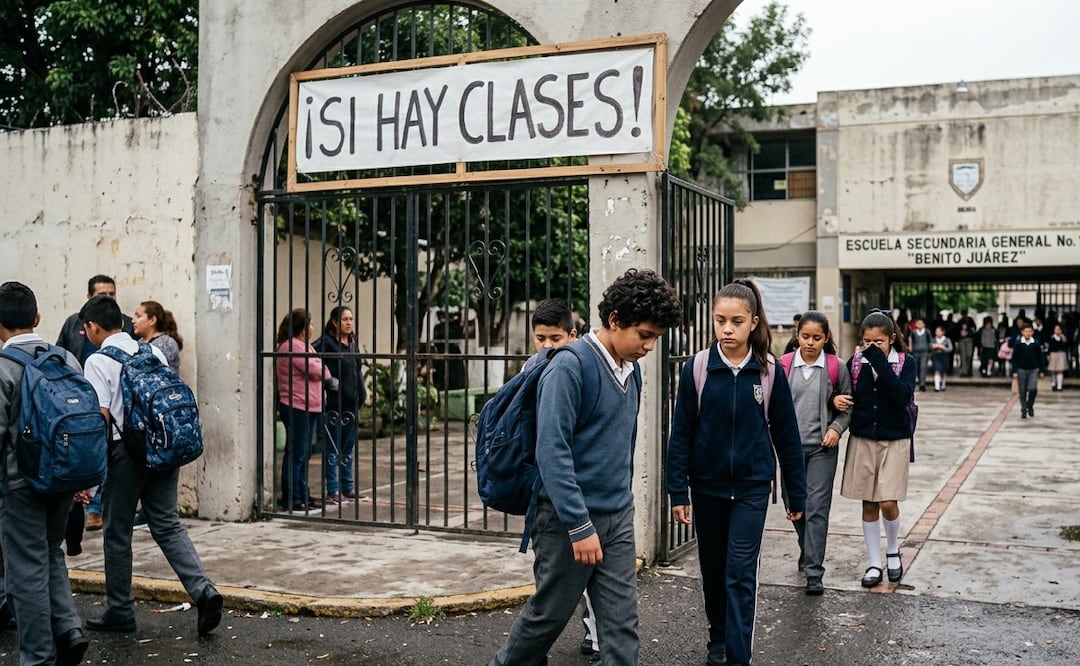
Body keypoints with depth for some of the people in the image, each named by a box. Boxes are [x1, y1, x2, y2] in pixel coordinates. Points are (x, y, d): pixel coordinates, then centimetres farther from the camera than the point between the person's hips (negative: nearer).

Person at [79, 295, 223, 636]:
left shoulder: (98, 361, -7)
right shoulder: (153, 352, 10)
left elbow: (101, 416, -14)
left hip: (126, 451, -5)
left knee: (117, 532, 9)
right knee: (167, 525, 10)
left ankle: (119, 612, 20)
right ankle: (203, 591, -7)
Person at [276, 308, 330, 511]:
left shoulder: (302, 346, 18)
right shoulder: (292, 347, -17)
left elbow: (318, 370, 17)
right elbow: (317, 370, -18)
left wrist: (321, 372, -5)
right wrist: (325, 372, 2)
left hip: (308, 407, 11)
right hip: (297, 408, -11)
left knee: (303, 454, 15)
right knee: (295, 454, -5)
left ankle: (302, 495, 23)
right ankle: (291, 499, 0)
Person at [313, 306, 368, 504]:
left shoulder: (352, 343, 12)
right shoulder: (326, 343, -10)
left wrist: (361, 393, 14)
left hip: (351, 402, 7)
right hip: (333, 403, -7)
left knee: (349, 447, 14)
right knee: (333, 449, 0)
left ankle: (348, 487, 23)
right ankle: (333, 490, 7)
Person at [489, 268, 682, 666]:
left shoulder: (632, 371, 7)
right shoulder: (569, 367, -17)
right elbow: (552, 452, -22)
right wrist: (580, 525, -22)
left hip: (618, 518, 7)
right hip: (569, 517, -6)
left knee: (622, 624, 5)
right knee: (548, 616, 10)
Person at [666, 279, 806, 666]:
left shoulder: (769, 372, -7)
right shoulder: (696, 369, -8)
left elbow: (786, 435, 0)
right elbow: (681, 434, -4)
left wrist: (796, 494, 3)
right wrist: (678, 492, -6)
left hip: (752, 488, -1)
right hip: (707, 486, 1)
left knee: (741, 573, -7)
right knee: (713, 569, 16)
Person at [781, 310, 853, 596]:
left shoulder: (836, 367, -1)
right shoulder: (784, 365, 1)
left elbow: (847, 408, 5)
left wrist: (836, 428, -10)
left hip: (822, 447, -2)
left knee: (817, 508, -5)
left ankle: (814, 572, -1)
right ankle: (809, 553, 38)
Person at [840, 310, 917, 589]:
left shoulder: (906, 362, -7)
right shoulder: (856, 361, -1)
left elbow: (903, 396, -22)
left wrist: (880, 362, -26)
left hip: (894, 440, -2)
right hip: (862, 440, 2)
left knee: (888, 503, -6)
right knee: (869, 504, 7)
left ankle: (893, 552, 23)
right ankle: (874, 563, 19)